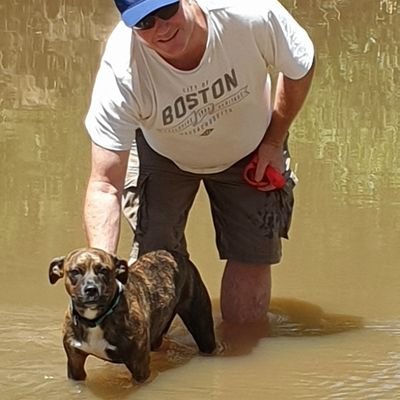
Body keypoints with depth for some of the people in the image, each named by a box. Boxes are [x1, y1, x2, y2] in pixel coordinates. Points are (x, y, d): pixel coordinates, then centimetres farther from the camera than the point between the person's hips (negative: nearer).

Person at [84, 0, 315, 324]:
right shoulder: (120, 73, -39)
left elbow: (300, 68, -13)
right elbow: (105, 184, -37)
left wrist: (273, 142, -10)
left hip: (248, 152, 1)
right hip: (162, 156, -1)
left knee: (252, 257, -1)